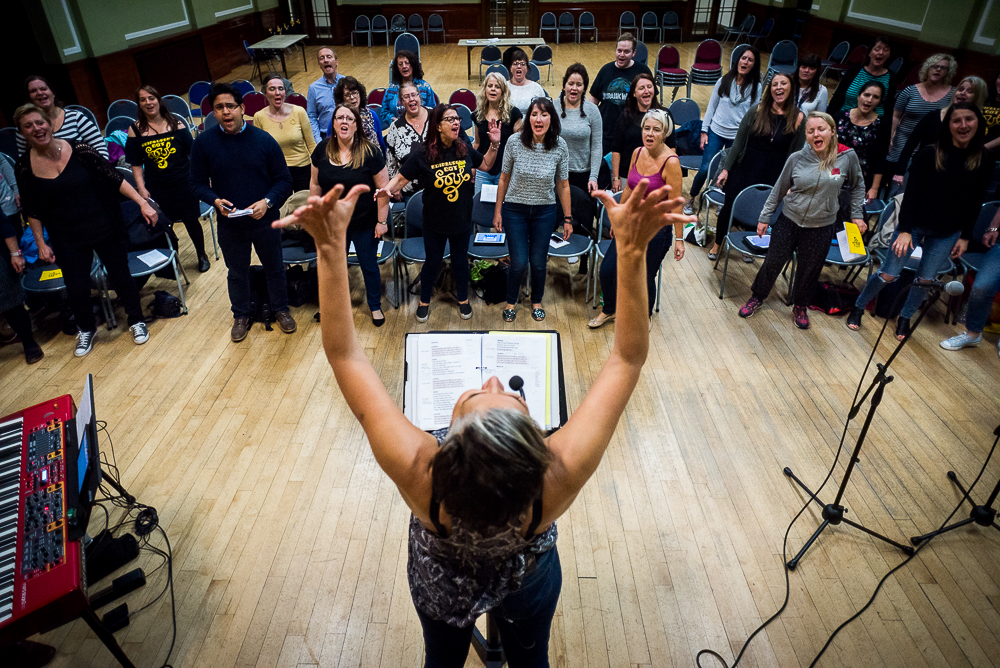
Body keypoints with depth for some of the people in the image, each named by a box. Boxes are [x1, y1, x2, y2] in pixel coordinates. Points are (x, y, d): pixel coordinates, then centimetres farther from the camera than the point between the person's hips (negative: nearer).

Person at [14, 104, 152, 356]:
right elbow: (32, 210, 5)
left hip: (104, 229, -1)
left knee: (120, 276, 9)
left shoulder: (77, 149, -10)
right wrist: (40, 243, 5)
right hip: (68, 241, 1)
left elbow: (114, 178, -8)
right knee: (76, 289, 6)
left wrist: (142, 203, -15)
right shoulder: (24, 166, -5)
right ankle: (86, 330, 34)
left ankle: (136, 321, 32)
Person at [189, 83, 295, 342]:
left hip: (265, 221, 0)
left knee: (274, 268, 16)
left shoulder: (264, 140, -8)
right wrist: (215, 200, -19)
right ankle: (241, 316, 38)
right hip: (229, 224, 1)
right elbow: (197, 183, 1)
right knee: (237, 273, 17)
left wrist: (267, 202, -21)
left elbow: (284, 180, -5)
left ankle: (280, 309, 39)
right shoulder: (203, 143, -6)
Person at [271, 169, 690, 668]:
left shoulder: (417, 477, -47)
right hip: (528, 585, 0)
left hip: (440, 585, 0)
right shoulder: (558, 480, -47)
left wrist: (332, 246, -41)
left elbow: (345, 355, -38)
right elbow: (627, 358, -38)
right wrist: (632, 250, -45)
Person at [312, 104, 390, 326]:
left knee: (369, 266, 12)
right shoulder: (323, 149, -3)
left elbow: (383, 188, -12)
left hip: (364, 224, -3)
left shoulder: (369, 151, -14)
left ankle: (375, 306, 34)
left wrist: (382, 221, -12)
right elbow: (316, 184, 6)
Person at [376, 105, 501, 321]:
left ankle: (463, 299, 39)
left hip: (462, 220, 2)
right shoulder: (422, 154, -16)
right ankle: (424, 302, 36)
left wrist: (494, 144, -4)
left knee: (460, 261, 18)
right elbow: (402, 178, -12)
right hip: (435, 222, -2)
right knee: (433, 262, 14)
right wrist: (387, 189, -31)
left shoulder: (464, 149, -6)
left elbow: (485, 164, 10)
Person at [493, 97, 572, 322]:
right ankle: (511, 303, 26)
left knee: (538, 262, 9)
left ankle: (537, 302, 35)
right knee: (519, 262, 0)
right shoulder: (514, 142, -11)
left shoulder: (560, 146, -9)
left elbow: (563, 185, 0)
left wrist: (568, 218, 2)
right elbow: (504, 178, 0)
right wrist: (498, 211, 3)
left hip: (544, 211, 1)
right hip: (515, 209, -1)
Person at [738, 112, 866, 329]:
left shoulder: (848, 157, -8)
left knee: (809, 270, 14)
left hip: (821, 228, 0)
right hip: (788, 222, 0)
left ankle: (800, 306, 39)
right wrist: (764, 217, 6)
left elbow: (857, 186, 10)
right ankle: (757, 297, 34)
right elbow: (779, 190, 3)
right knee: (773, 263, 9)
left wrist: (857, 214, 7)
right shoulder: (797, 158, -9)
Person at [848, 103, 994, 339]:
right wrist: (904, 230, -14)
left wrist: (965, 236, 4)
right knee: (888, 274, -1)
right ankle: (858, 308, 20)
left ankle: (905, 317, 31)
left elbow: (975, 203, 3)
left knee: (926, 279, 11)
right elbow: (911, 194, -11)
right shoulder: (929, 154, -14)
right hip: (914, 225, -3)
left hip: (947, 234, 3)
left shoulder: (984, 160, -5)